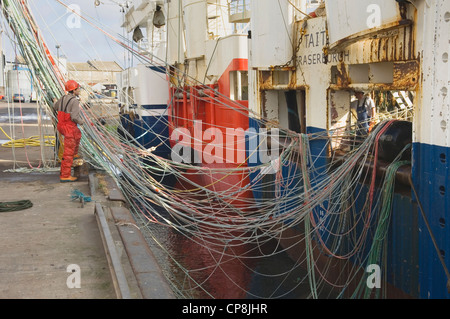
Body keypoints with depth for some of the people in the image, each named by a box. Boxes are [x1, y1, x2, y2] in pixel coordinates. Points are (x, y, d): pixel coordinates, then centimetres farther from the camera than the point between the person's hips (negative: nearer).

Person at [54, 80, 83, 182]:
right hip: (70, 128, -9)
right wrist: (81, 121, -6)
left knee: (77, 134, 37)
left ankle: (74, 154, 48)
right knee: (68, 153, -3)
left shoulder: (63, 98, 6)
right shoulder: (75, 101, -19)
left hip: (61, 126, 9)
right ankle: (65, 176, -1)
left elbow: (56, 107, 25)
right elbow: (75, 117, -26)